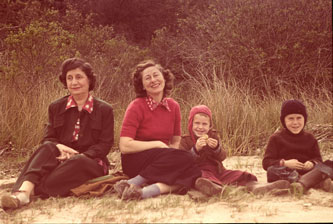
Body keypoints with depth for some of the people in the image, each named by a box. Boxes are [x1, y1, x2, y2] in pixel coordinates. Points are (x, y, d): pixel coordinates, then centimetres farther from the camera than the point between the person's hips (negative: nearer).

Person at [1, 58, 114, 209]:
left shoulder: (104, 110, 4)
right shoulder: (56, 107, 13)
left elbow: (105, 144, -2)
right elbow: (48, 138, 8)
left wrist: (79, 156, -19)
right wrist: (58, 147, -18)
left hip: (91, 162, -2)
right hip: (61, 158, 2)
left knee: (79, 162, -37)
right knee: (47, 147, -30)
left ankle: (29, 191, -47)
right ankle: (25, 189, -53)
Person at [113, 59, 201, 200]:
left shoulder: (173, 106, 8)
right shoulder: (137, 107, -8)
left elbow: (176, 142, 16)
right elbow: (125, 146, -15)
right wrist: (158, 144, -15)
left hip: (163, 161, 5)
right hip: (136, 160, -5)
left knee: (192, 174, -27)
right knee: (184, 159, -32)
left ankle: (146, 191, -39)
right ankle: (132, 183, -34)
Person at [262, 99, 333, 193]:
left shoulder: (310, 138, 16)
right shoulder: (276, 138, 6)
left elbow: (318, 159, 13)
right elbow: (266, 163, -1)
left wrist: (312, 163, -12)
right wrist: (285, 163, -18)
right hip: (285, 174, -2)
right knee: (272, 170, -35)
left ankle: (301, 184, -52)